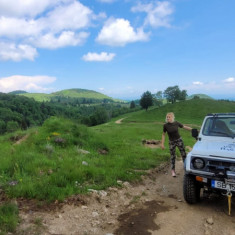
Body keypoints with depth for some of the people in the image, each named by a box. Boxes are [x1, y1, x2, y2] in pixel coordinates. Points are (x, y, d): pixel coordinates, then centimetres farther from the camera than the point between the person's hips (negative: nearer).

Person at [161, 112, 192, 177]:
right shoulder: (165, 125, -13)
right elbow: (163, 134, -3)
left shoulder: (176, 123, -12)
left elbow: (185, 127, 2)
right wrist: (162, 144, -4)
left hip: (179, 140, 1)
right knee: (172, 156, 7)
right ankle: (173, 170, 23)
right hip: (171, 142, -1)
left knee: (184, 154, 6)